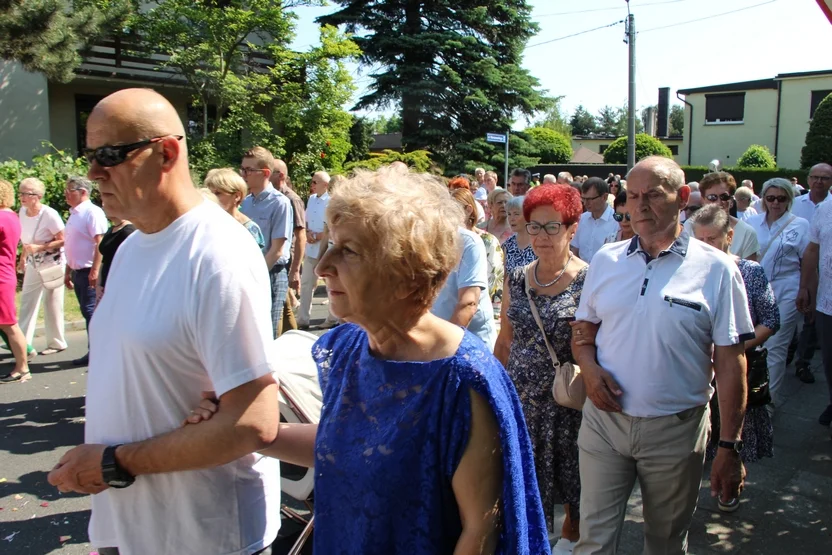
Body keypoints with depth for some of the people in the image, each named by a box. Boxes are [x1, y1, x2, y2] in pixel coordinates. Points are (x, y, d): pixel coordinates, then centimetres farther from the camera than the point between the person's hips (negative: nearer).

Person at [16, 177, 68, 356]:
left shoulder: (49, 214, -19)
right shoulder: (22, 212, 1)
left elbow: (63, 240, -19)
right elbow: (26, 240, 13)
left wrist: (39, 248, -24)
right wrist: (23, 258, 13)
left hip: (52, 264, -7)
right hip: (33, 265, 7)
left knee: (52, 304, 2)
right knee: (27, 302, 7)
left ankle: (57, 343, 16)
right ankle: (24, 344, 13)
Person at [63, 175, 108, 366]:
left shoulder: (92, 212, -11)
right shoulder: (74, 214, 16)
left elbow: (100, 243, -19)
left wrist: (95, 270, -24)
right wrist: (68, 271, 21)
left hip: (89, 272, -9)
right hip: (78, 271, 9)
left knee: (91, 311, -6)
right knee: (87, 312, 12)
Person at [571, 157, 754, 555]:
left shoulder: (716, 269, -6)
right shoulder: (605, 260, 3)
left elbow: (730, 363, -6)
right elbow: (583, 328, 12)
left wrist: (729, 447, -8)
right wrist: (589, 368, -9)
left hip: (676, 430, -1)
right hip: (604, 420, 2)